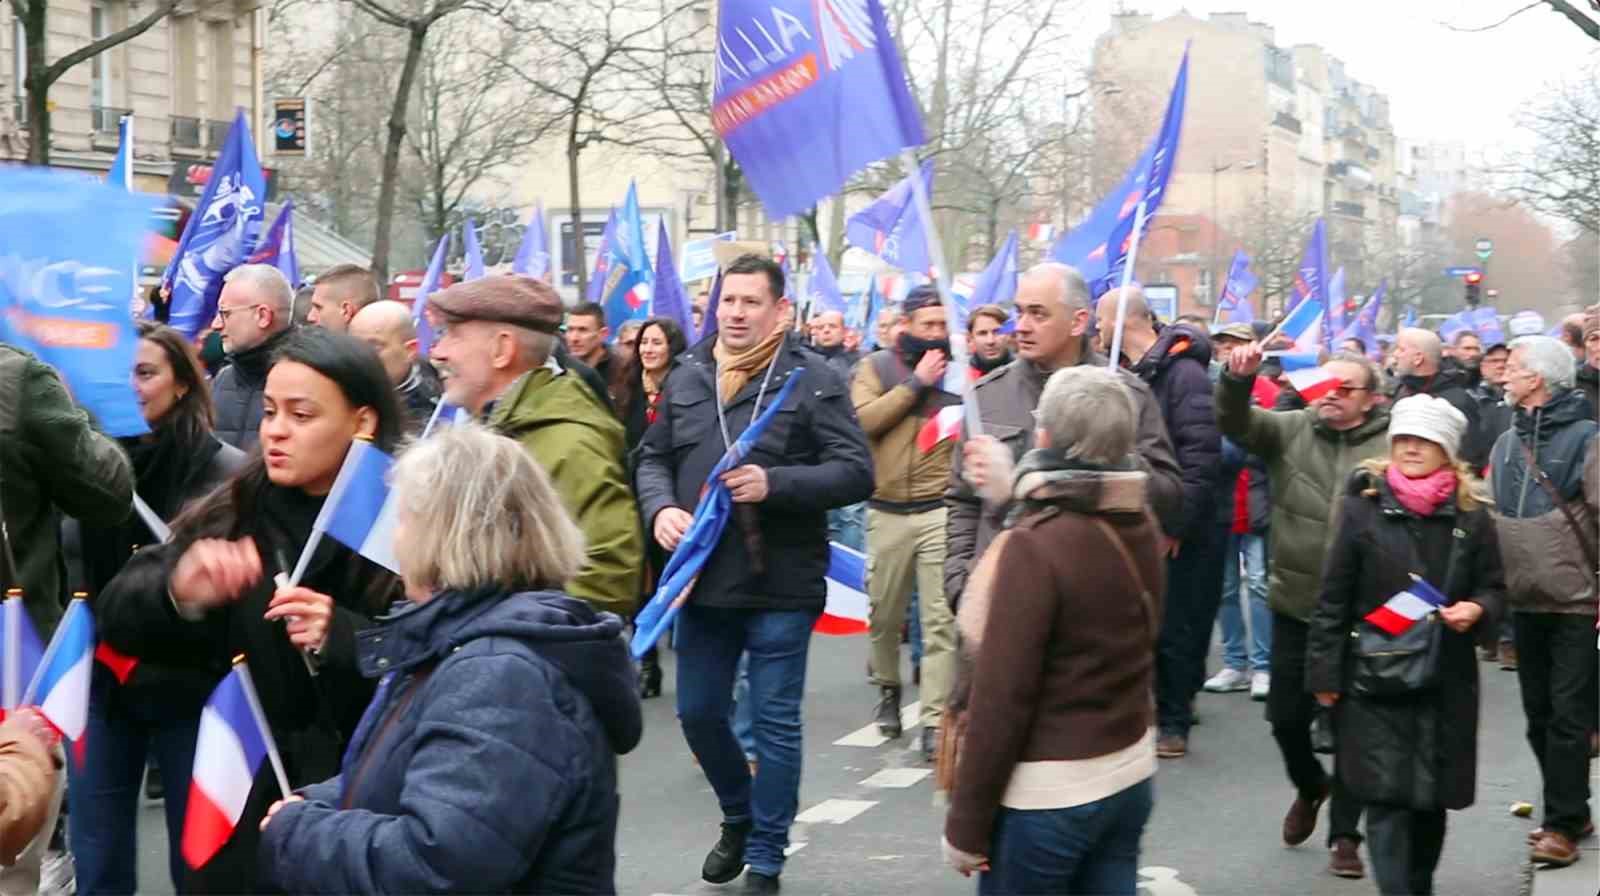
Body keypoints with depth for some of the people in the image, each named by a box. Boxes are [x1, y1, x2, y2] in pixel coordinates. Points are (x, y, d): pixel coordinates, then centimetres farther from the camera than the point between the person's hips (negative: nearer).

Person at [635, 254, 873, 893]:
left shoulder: (813, 379, -7)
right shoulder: (686, 376, 7)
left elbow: (857, 473, -11)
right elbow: (654, 457, 14)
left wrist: (775, 483, -23)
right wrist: (661, 507, -7)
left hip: (780, 584, -5)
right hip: (702, 579, 5)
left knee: (775, 723, 5)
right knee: (698, 713, 15)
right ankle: (739, 816, 41)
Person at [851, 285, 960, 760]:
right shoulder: (876, 366, 5)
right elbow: (863, 421, -11)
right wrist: (915, 383, -11)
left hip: (941, 511, -1)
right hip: (886, 512, 1)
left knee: (941, 620, -6)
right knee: (884, 614, 14)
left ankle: (935, 720, -3)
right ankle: (888, 687, 40)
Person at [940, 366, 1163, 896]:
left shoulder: (1035, 545, -20)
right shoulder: (1142, 526, 1)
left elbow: (1002, 696, -20)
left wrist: (966, 824, -11)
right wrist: (1023, 494, 27)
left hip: (1048, 793, -7)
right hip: (1131, 771, 7)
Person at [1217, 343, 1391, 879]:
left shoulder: (1392, 447, -7)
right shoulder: (1291, 429, 3)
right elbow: (1234, 421, -10)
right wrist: (1238, 377, -27)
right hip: (1295, 604, 3)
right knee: (1285, 716, 12)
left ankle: (1345, 834, 20)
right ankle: (1310, 786, 43)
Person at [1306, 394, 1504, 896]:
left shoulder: (1470, 513, 2)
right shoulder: (1364, 506, -3)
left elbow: (1493, 587, 12)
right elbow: (1334, 597, 0)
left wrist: (1476, 610, -12)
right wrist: (1324, 671, -2)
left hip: (1446, 679, 2)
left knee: (1432, 797, 11)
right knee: (1385, 797, -9)